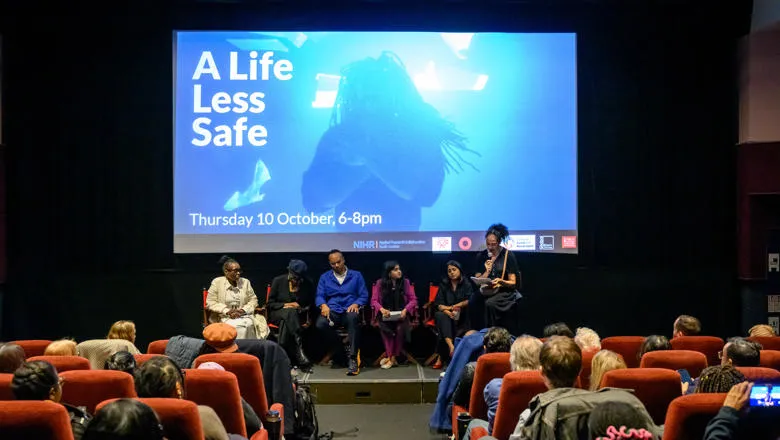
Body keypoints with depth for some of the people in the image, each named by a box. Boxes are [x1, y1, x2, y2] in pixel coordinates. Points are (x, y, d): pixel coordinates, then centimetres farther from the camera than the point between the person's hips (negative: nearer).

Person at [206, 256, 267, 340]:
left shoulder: (245, 282, 7)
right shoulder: (217, 282, -1)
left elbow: (253, 300, 9)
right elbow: (210, 303, -3)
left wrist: (243, 310, -10)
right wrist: (227, 311, -15)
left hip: (243, 315, 3)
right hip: (223, 317, -3)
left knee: (249, 324, -30)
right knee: (236, 326, -33)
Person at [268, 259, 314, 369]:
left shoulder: (308, 285, 5)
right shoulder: (278, 281, 2)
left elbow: (310, 305, 10)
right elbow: (270, 304, 2)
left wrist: (301, 309, -11)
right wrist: (285, 305, -13)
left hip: (297, 316, 1)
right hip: (277, 314, -1)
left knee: (285, 322, -37)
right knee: (291, 312, -38)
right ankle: (299, 350, -48)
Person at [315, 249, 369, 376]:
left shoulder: (356, 275, 15)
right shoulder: (324, 277, 18)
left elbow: (364, 296, 9)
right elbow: (319, 296, 8)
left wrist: (356, 304, -13)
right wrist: (323, 305, -15)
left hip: (349, 310, -1)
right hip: (332, 311, 2)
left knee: (352, 318, -40)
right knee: (320, 324, -34)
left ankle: (353, 358, -38)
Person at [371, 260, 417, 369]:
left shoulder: (405, 282, 2)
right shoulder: (380, 283, 0)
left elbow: (413, 299, 0)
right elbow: (374, 300, -3)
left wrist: (405, 310, -19)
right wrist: (382, 309, -23)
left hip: (401, 314, 0)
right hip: (386, 314, 0)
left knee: (400, 328, -31)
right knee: (384, 327, -33)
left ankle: (392, 358, -16)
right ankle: (390, 357, -26)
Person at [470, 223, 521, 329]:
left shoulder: (508, 255, -3)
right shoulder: (481, 256, 8)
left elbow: (513, 282, -4)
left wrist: (501, 281, -25)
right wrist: (487, 271, -10)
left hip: (505, 292, -4)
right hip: (486, 291, 4)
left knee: (489, 303, -35)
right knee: (473, 302, -29)